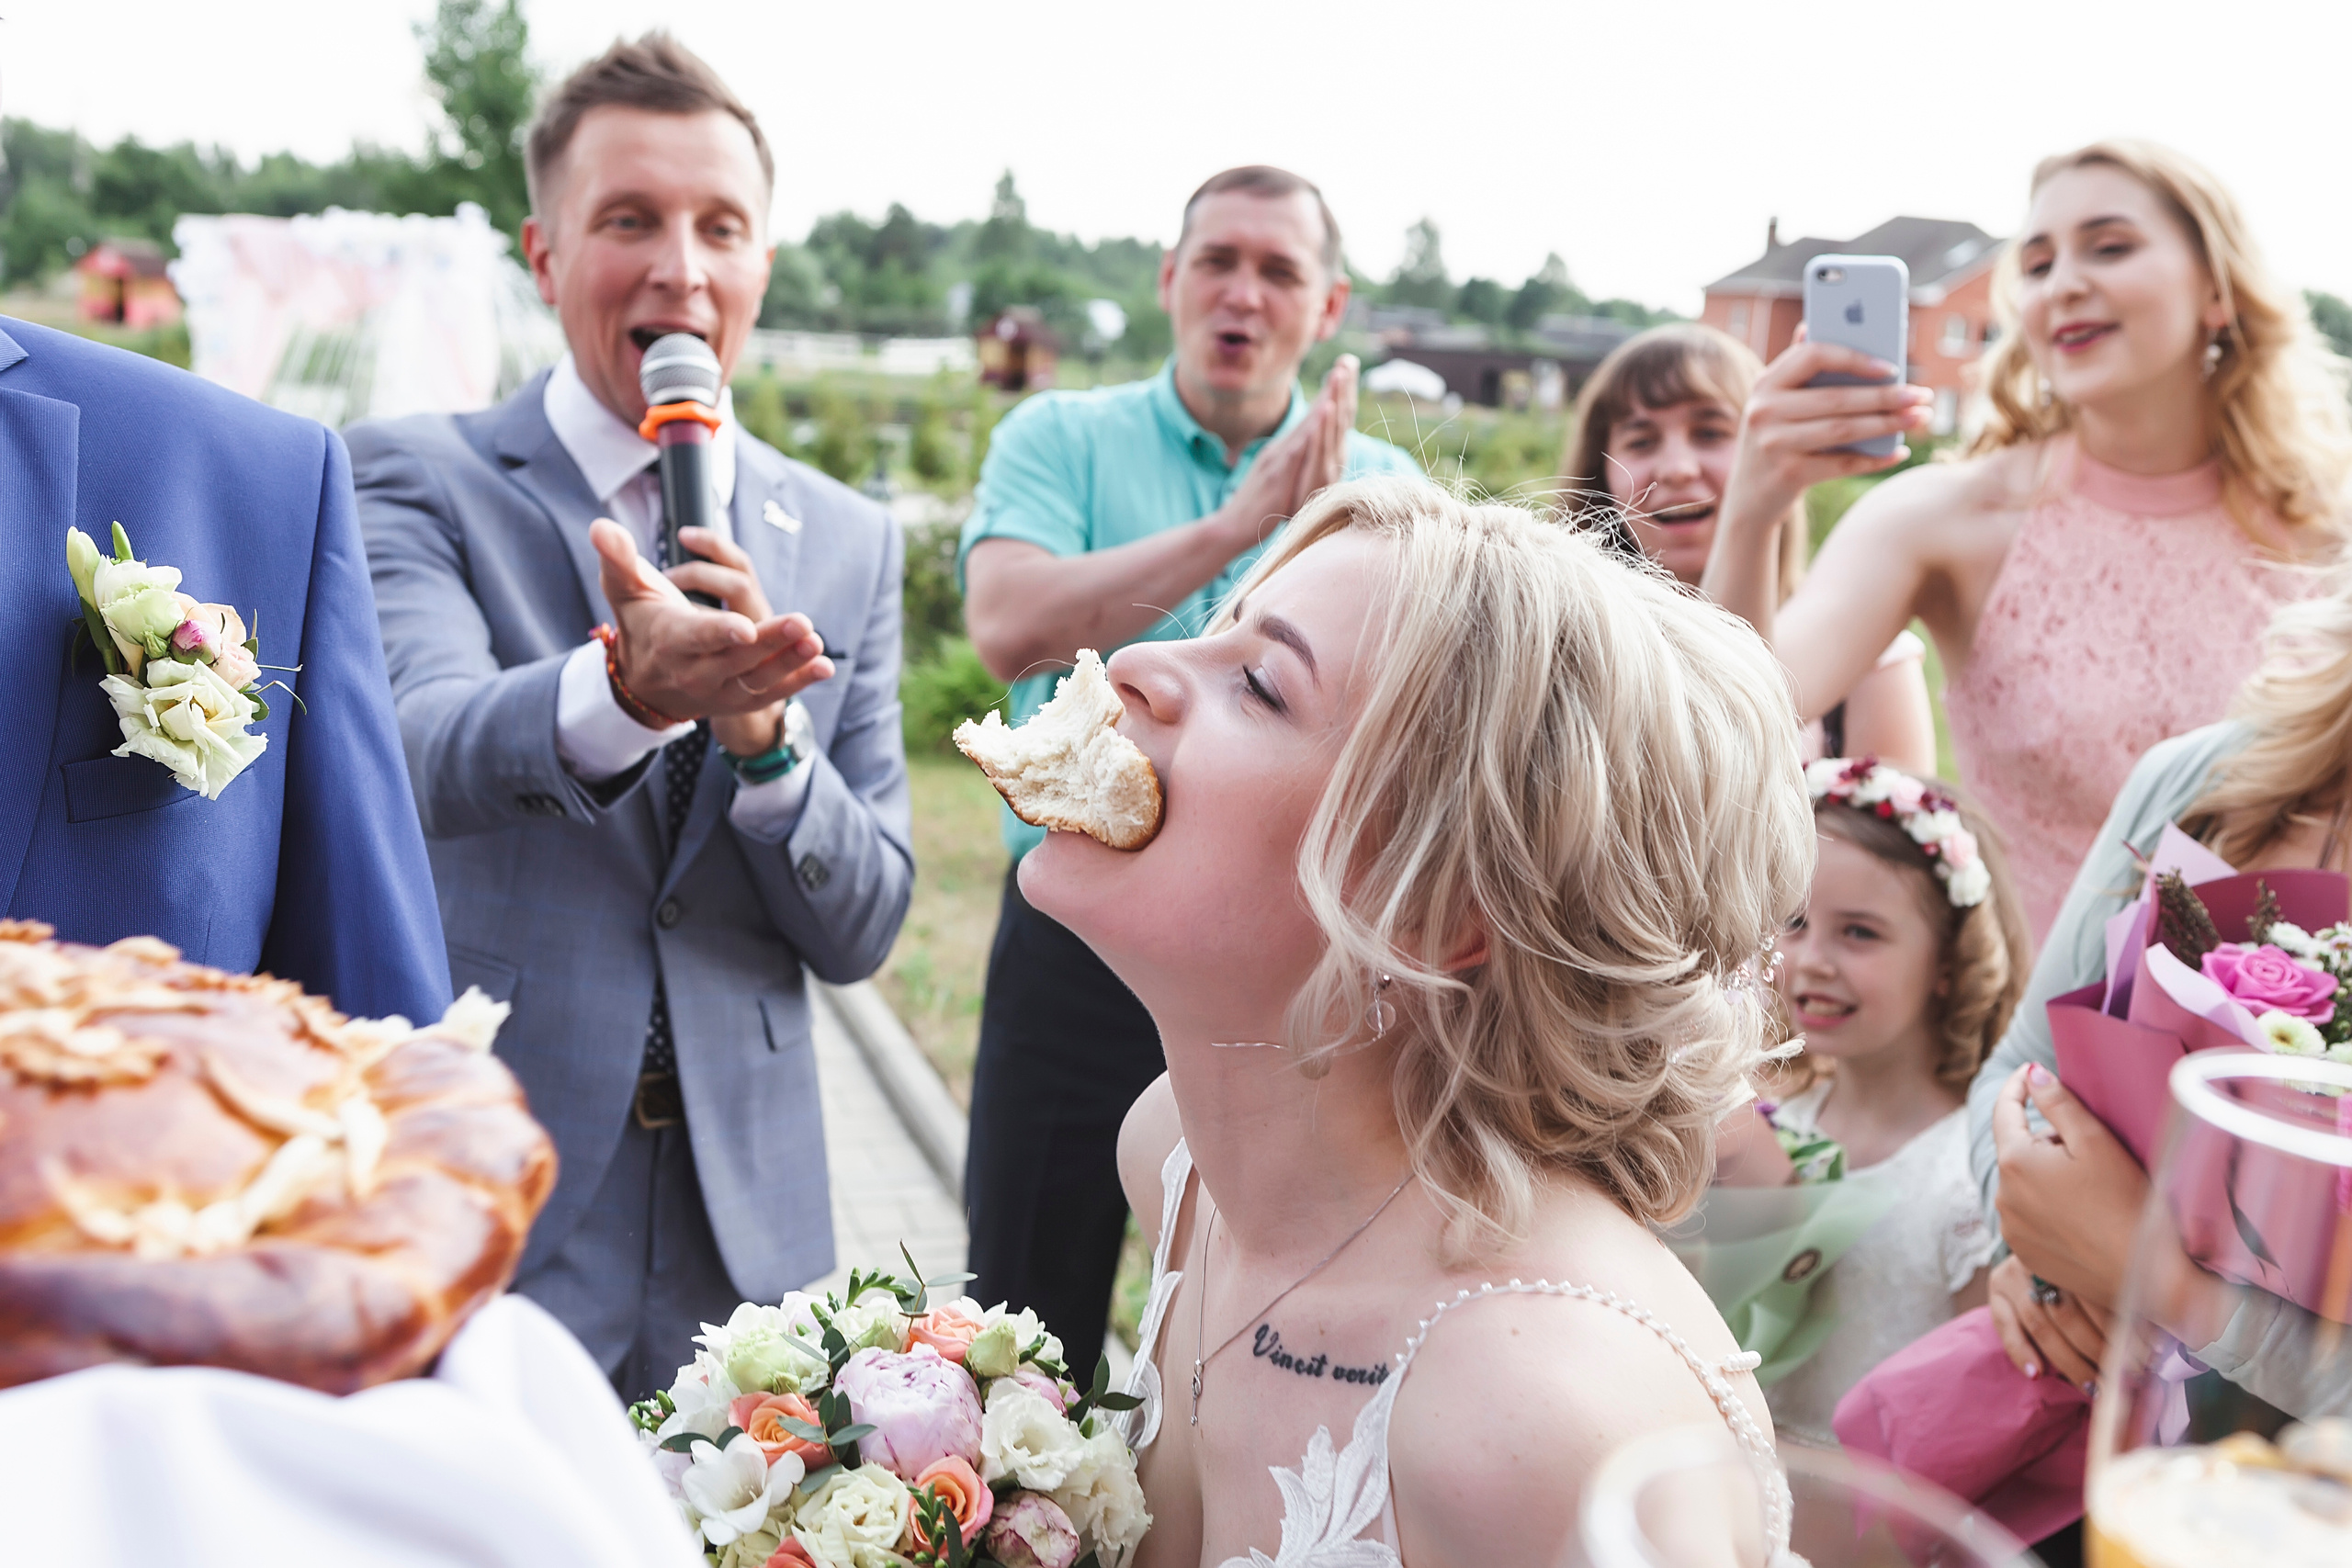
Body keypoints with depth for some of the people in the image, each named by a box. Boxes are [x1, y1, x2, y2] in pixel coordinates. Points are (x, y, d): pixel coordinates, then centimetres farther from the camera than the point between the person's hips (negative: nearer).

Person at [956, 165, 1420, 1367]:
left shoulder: (1382, 485, 5)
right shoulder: (1059, 438, 2)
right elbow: (1009, 627, -17)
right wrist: (1236, 524, -18)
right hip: (1078, 940, -1)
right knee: (1028, 1325, 10)